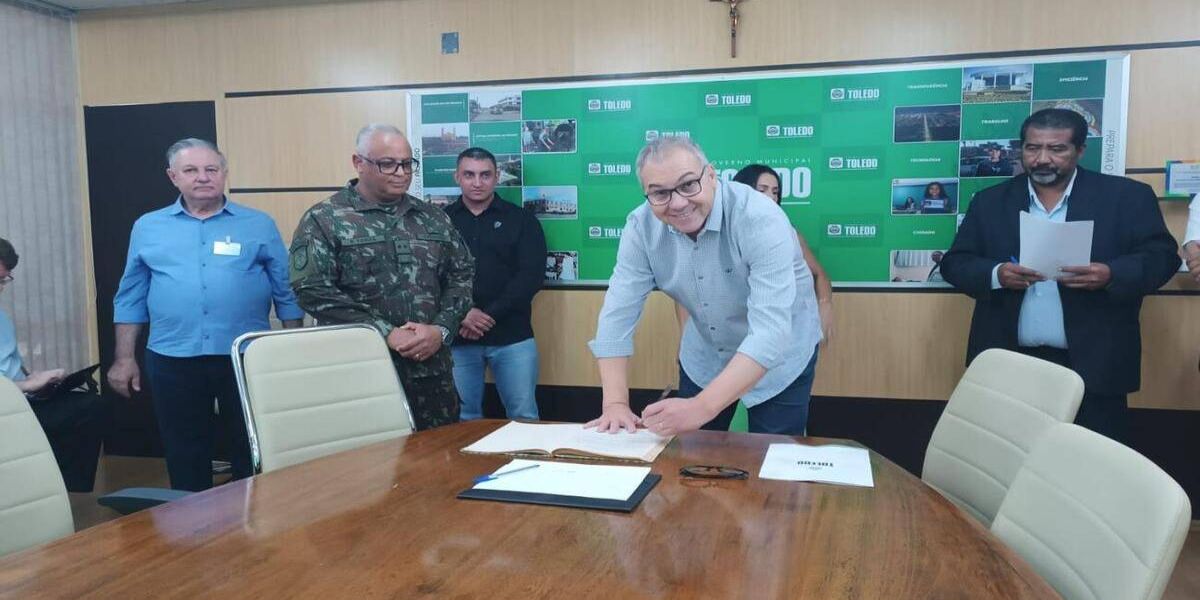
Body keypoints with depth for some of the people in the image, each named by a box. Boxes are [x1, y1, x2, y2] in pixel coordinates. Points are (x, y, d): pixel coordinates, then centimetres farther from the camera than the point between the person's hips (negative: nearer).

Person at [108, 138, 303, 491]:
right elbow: (131, 298, 11)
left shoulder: (259, 225, 3)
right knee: (185, 456, 13)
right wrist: (124, 358, 7)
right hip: (173, 361, 2)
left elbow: (287, 292, 3)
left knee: (254, 451, 8)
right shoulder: (148, 228, 8)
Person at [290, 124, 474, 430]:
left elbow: (462, 275, 11)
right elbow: (313, 290, -11)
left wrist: (440, 329, -7)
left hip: (431, 368, 4)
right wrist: (386, 334, -15)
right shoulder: (323, 219, -2)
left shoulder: (433, 218, 12)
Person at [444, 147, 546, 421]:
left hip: (512, 337, -1)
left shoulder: (522, 220, 5)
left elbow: (532, 276, -4)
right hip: (457, 338, 1)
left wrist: (489, 314, -13)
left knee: (524, 418, 3)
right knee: (463, 419, 8)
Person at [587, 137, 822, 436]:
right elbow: (618, 313, -16)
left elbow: (771, 330, -38)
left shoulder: (761, 219, -32)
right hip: (704, 356, 4)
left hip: (779, 357, -4)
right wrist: (615, 403, -26)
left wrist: (703, 407, -47)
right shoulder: (641, 226, -18)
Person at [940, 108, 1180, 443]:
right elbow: (955, 263, 5)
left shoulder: (1128, 197, 3)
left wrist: (1111, 275, -20)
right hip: (1007, 364, 2)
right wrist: (996, 274, -15)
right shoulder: (990, 202, 8)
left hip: (1093, 366, -1)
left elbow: (1161, 256, 0)